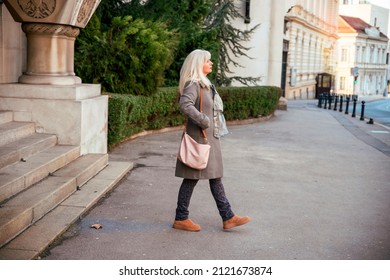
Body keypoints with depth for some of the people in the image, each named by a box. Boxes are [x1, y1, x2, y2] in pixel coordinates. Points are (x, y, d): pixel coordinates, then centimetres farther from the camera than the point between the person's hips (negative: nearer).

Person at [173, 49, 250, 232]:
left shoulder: (205, 84, 15)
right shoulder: (193, 84, -15)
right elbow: (185, 105, -32)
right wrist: (203, 121, -24)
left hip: (209, 138, 10)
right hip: (198, 138, -10)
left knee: (216, 178, 11)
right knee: (191, 179, 0)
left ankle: (228, 218, 17)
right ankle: (181, 219, 13)